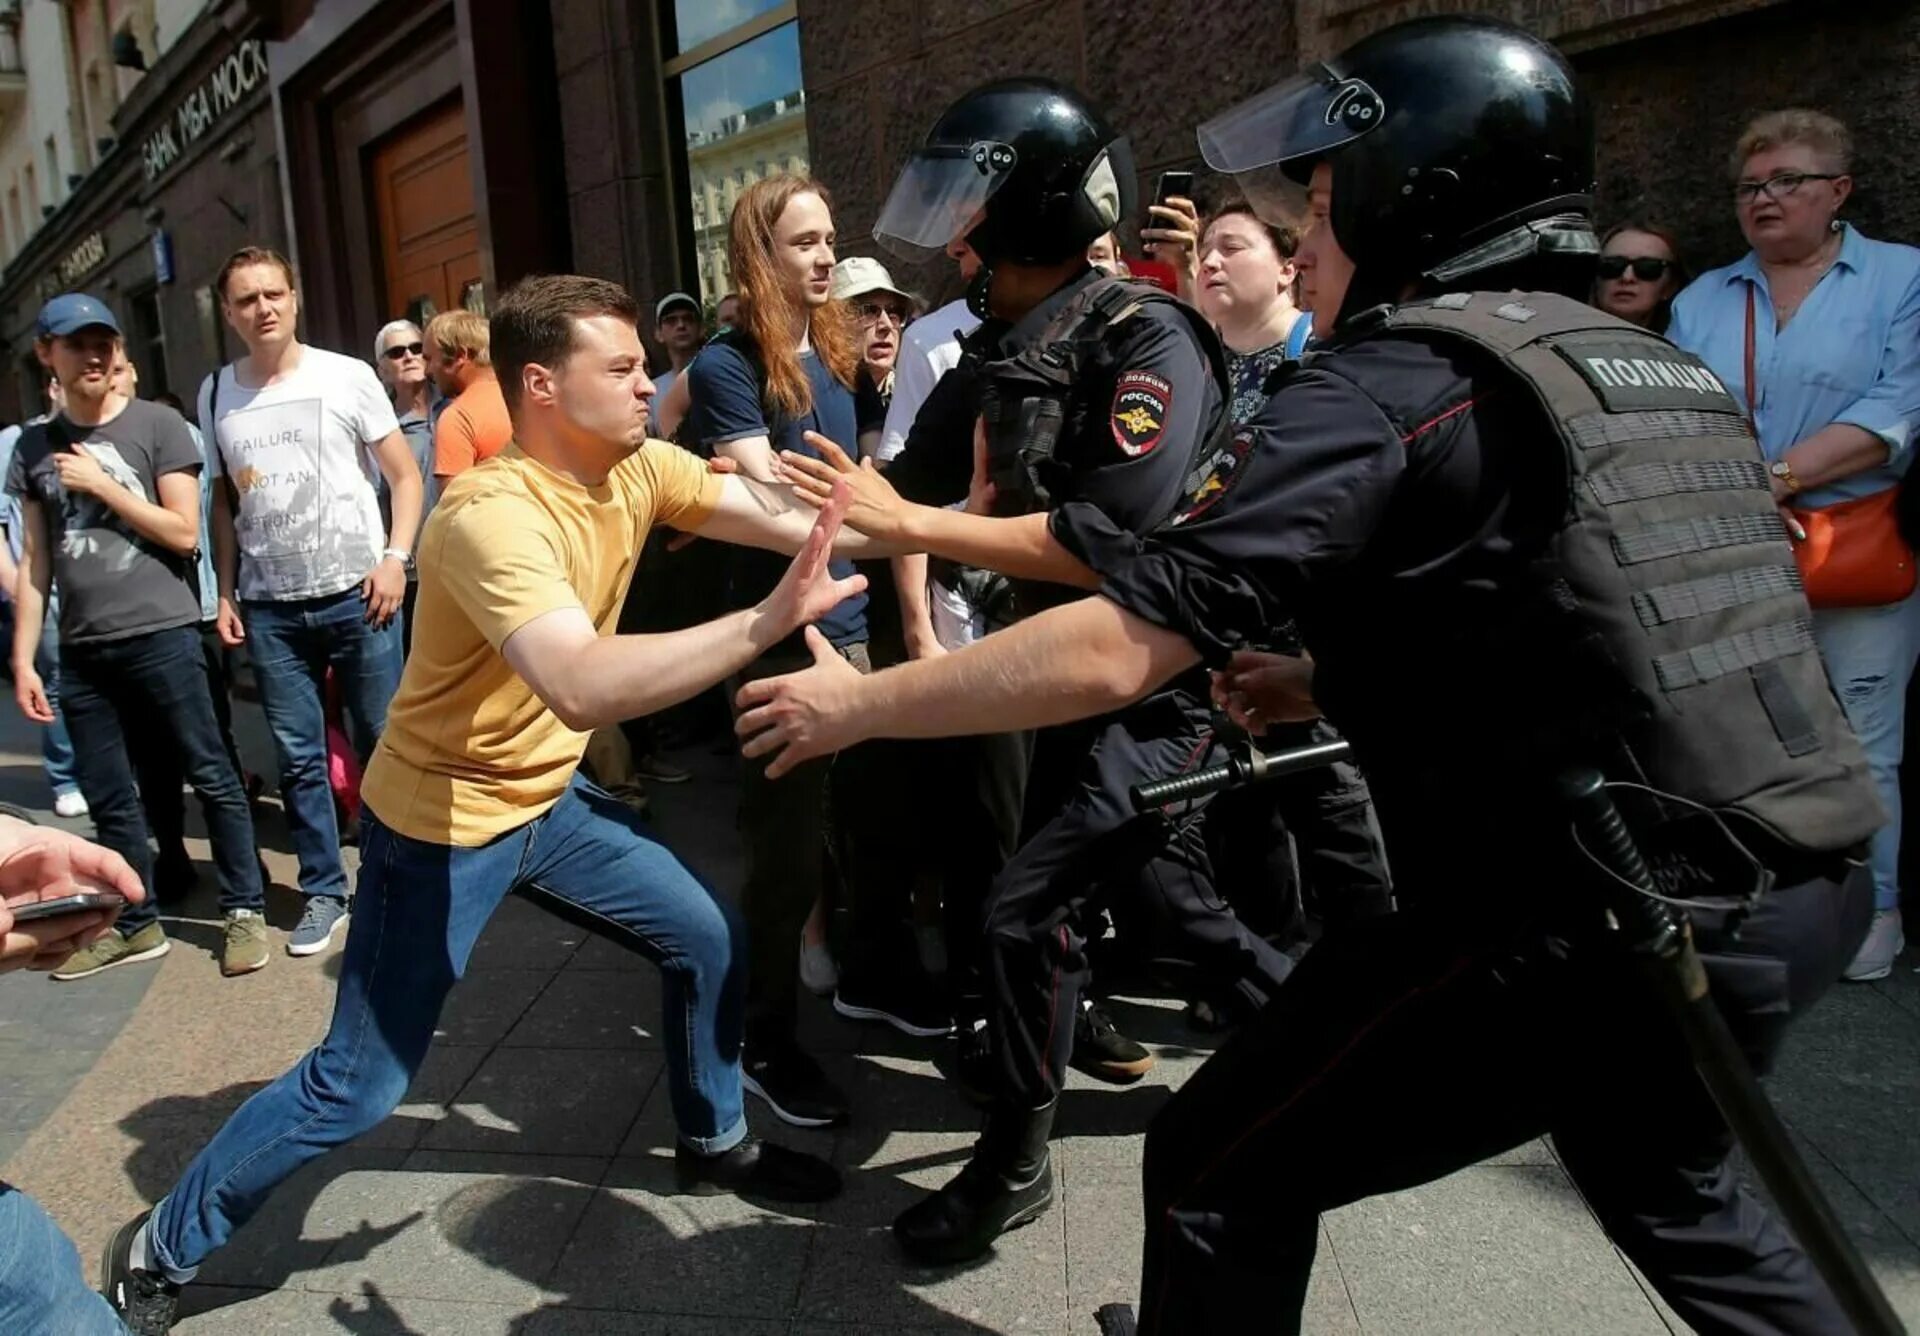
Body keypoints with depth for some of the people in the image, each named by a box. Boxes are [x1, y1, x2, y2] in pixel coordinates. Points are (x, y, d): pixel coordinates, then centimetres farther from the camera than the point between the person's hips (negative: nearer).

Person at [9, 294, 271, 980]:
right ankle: (136, 924, 22)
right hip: (82, 650, 4)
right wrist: (23, 659, 8)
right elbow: (35, 562, 12)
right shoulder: (35, 447, 11)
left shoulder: (157, 424, 0)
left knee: (211, 777, 1)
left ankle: (245, 910, 11)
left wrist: (101, 484, -8)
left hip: (161, 635, -4)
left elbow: (184, 533, -5)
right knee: (109, 799, 10)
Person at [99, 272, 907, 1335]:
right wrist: (770, 619, -49)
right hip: (442, 822, -8)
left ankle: (714, 1143, 35)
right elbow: (584, 687, -47)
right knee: (355, 1088, 1)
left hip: (549, 799, 8)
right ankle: (162, 1247, 25)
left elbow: (779, 516, -11)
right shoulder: (492, 516, -32)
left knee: (707, 939, 12)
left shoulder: (638, 469, -6)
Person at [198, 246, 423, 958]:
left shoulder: (347, 376, -1)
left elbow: (404, 475, 0)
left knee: (382, 745, 2)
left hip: (356, 594, -3)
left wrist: (395, 558, -12)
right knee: (298, 758, 7)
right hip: (269, 606, 3)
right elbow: (224, 499, 15)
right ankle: (323, 892, 17)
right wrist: (226, 593, 9)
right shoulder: (217, 393, 9)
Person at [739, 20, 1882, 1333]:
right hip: (1805, 891, 9)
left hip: (1587, 924, -9)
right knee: (1666, 1183, 36)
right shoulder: (1663, 368, 14)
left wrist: (853, 704, -6)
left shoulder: (1391, 382, -12)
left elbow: (1115, 652, -18)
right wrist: (1344, 683, 15)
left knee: (1224, 1173, 9)